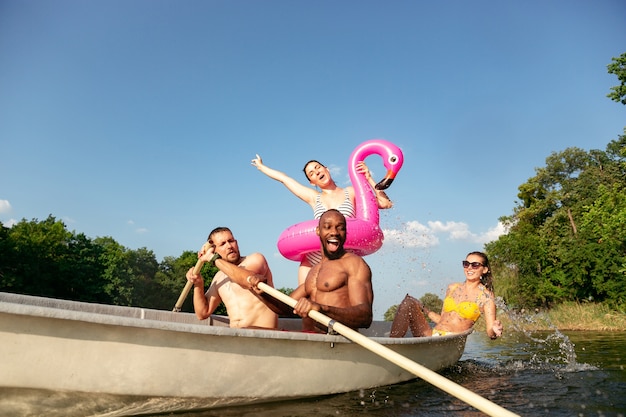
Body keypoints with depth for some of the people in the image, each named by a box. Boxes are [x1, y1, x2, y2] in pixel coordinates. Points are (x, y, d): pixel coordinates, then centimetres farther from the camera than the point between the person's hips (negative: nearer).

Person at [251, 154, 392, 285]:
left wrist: (369, 178, -1)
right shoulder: (314, 198, 14)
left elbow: (386, 204, 3)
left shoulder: (351, 192, 10)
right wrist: (261, 166, 36)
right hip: (312, 261, 2)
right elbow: (284, 178, 26)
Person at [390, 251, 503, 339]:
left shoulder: (486, 297, 3)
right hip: (432, 334, 6)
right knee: (409, 302, -17)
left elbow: (490, 332, -3)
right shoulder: (452, 288, 18)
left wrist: (494, 331, -25)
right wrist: (423, 310, 21)